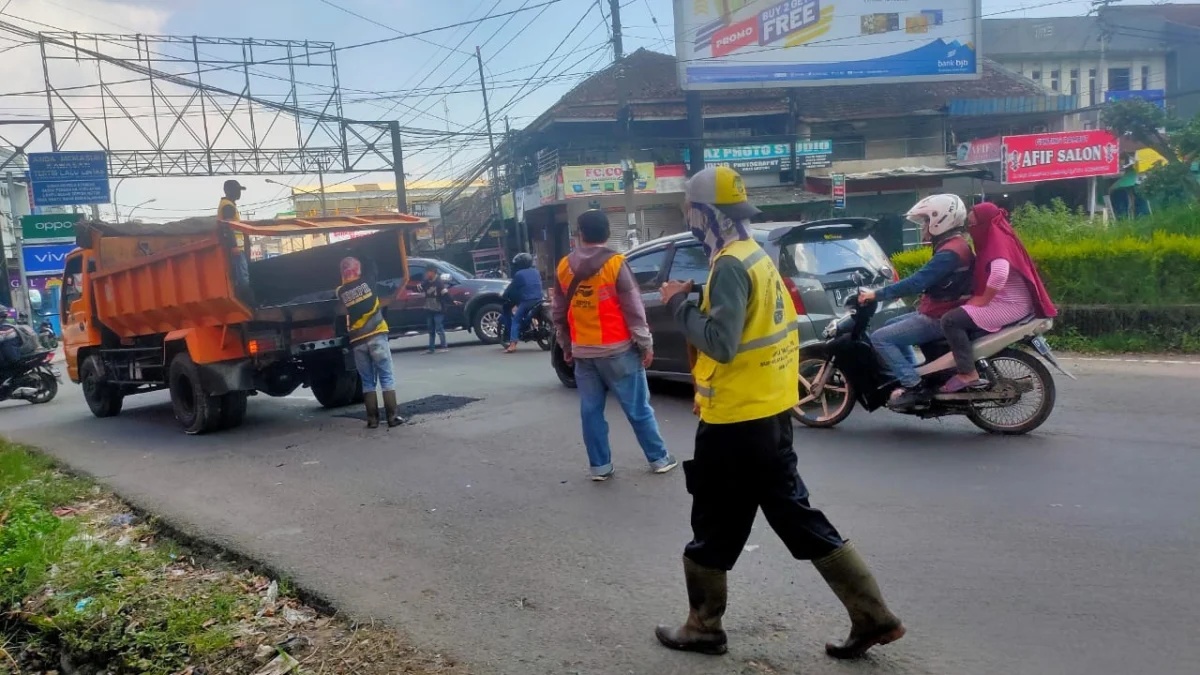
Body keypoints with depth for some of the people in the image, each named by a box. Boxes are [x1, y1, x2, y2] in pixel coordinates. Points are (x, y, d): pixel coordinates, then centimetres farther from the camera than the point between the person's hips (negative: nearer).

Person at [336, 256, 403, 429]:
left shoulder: (341, 291, 3)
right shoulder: (367, 281, -1)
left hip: (357, 341, 2)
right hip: (376, 336, -2)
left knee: (367, 382, 10)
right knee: (386, 378, 2)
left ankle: (372, 419, 8)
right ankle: (392, 417, -1)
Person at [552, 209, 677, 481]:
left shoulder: (564, 267, 4)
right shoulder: (615, 264, -11)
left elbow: (558, 313, 10)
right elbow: (634, 310, -10)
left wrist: (566, 346, 21)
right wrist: (646, 344, -2)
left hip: (583, 352, 4)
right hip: (617, 350, -4)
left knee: (591, 411, 9)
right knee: (638, 409, 5)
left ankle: (600, 466, 13)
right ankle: (659, 459, 15)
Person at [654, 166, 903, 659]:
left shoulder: (729, 266, -18)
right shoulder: (756, 256, 12)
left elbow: (721, 343, -26)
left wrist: (679, 303, -15)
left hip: (737, 422, -9)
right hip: (770, 412, 9)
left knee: (714, 532, 7)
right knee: (797, 516, 16)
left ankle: (703, 629, 24)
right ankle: (873, 616, 19)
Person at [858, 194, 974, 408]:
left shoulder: (950, 252, -22)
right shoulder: (954, 245, 12)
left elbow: (917, 282, -28)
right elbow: (924, 280, 19)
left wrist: (877, 294, -24)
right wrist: (889, 292, 16)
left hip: (938, 319, -11)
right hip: (937, 312, 11)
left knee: (880, 338, -13)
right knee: (892, 326, 24)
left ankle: (911, 386, -15)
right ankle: (915, 374, 21)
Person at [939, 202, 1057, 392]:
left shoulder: (998, 240, -13)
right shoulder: (993, 239, 18)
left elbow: (1000, 273, -31)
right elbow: (986, 275, 24)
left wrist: (983, 299, -20)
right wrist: (976, 297, 11)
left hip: (1010, 304, -11)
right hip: (1001, 301, 11)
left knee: (951, 320, -21)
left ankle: (967, 374, -18)